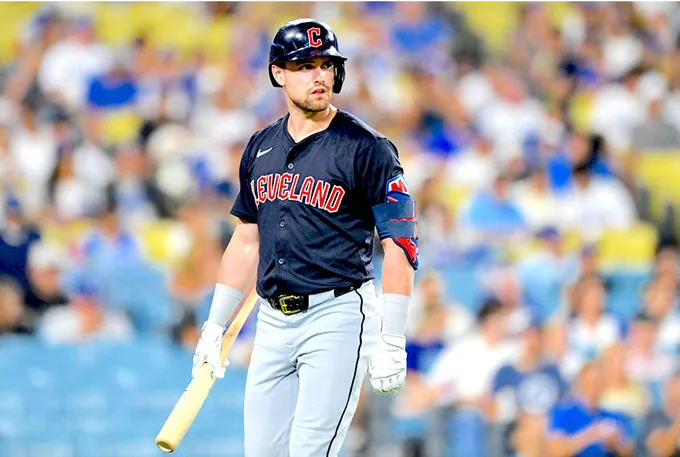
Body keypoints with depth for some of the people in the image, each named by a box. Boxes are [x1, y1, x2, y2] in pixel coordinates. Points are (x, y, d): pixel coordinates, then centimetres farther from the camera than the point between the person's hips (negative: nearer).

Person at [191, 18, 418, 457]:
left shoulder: (365, 147, -7)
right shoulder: (261, 147, 12)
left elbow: (401, 244, -9)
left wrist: (392, 342, -15)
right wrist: (215, 326, 16)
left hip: (337, 318, -6)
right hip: (274, 322, 6)